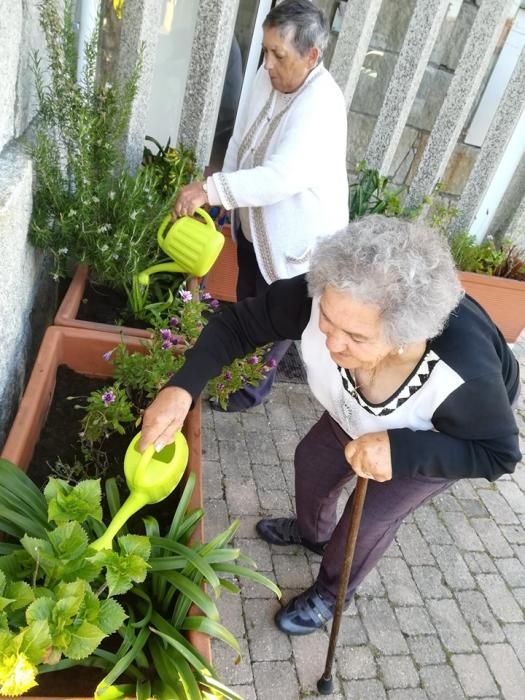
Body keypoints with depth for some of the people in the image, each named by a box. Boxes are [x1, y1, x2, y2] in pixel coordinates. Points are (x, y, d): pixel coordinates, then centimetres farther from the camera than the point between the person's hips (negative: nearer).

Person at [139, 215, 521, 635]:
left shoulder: (463, 374, -47)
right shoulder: (325, 298, -39)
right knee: (313, 461, 17)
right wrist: (182, 388, -43)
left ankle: (332, 593, 39)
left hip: (449, 439, -4)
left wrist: (400, 451, -45)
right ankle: (313, 534, 54)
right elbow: (237, 324, -28)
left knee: (372, 517, 3)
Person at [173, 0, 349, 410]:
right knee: (247, 304, 25)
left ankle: (253, 386, 34)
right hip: (254, 223, 8)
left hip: (297, 236, -8)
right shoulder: (267, 79, -3)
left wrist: (210, 189, -44)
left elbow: (283, 176, -42)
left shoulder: (321, 105, -29)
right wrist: (216, 195, 0)